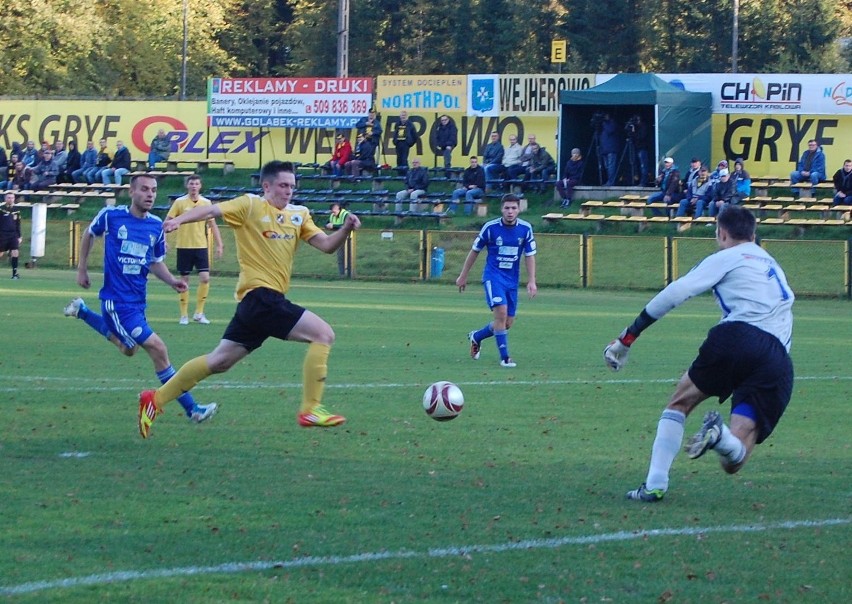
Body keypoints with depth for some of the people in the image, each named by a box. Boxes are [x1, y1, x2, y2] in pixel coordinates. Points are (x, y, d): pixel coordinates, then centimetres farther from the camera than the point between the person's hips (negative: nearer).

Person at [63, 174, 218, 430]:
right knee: (157, 349, -15)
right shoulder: (111, 216, -10)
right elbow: (88, 235, 9)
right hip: (117, 300, -7)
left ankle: (82, 312, 44)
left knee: (128, 348, 28)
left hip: (138, 299, 7)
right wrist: (82, 269, 11)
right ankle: (191, 408, -9)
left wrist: (171, 280, -6)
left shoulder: (156, 226, 1)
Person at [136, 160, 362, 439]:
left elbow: (326, 245, 9)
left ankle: (155, 399, 20)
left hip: (265, 301, 8)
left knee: (219, 361, 12)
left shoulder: (299, 215, 17)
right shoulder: (250, 205, -1)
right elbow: (213, 210, -13)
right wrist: (180, 219, -30)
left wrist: (345, 230, -10)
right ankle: (310, 409, -12)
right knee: (323, 333, -14)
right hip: (260, 294, -8)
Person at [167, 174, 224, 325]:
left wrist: (219, 245, 6)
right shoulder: (180, 202, -2)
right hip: (184, 246, -2)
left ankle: (199, 313, 4)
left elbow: (212, 225, 10)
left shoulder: (206, 203, 4)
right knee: (184, 280, 2)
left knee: (205, 278, -9)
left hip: (201, 246, 2)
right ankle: (184, 315, 12)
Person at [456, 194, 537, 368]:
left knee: (507, 323, 6)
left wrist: (531, 281, -6)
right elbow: (474, 251, 3)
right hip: (493, 276, -4)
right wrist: (463, 276, 8)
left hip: (512, 279, 4)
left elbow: (530, 255, 4)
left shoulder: (525, 228, -3)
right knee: (501, 312, -23)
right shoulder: (490, 227, -9)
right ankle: (504, 357, -15)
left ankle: (476, 337, 34)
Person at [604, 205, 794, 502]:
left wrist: (628, 337, 7)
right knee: (733, 461, 2)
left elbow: (676, 293, 4)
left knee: (680, 402, 21)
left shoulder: (727, 258, 13)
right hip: (779, 363, 4)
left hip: (736, 338, -4)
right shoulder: (773, 267, 34)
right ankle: (721, 436, -33)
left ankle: (655, 484, 8)